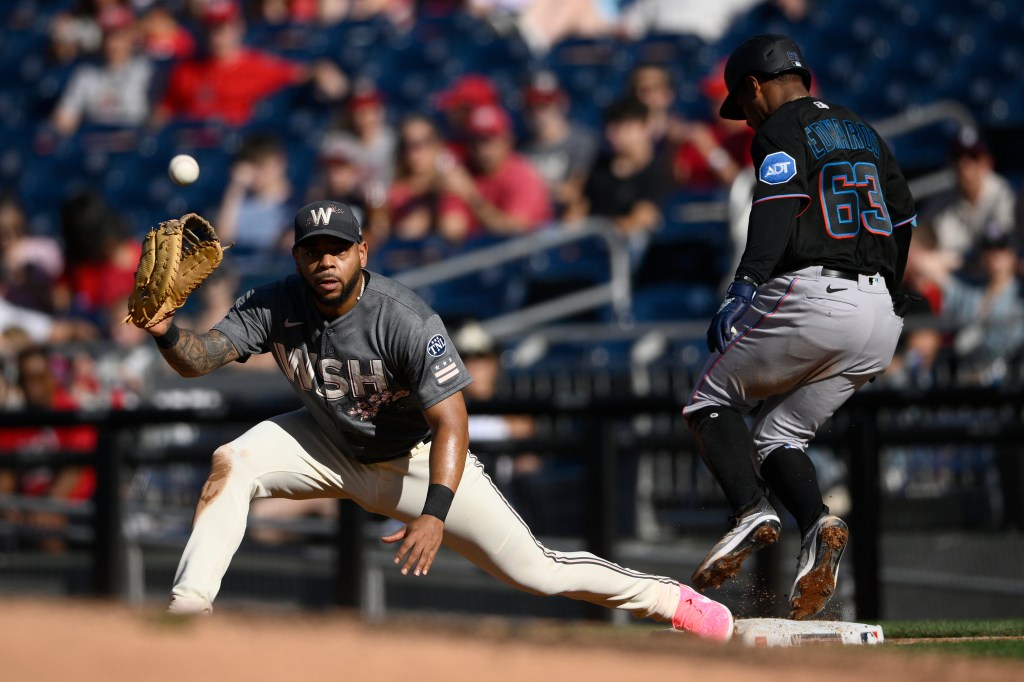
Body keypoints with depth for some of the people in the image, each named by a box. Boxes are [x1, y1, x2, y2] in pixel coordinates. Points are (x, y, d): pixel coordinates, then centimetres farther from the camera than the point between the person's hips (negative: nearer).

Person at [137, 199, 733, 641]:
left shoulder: (407, 321, -31)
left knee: (533, 569, -7)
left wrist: (434, 513, -46)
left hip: (415, 460, -4)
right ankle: (187, 612, -18)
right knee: (232, 463, -22)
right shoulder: (276, 307, -19)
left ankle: (671, 601, 9)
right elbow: (199, 358, -22)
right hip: (328, 447, 4)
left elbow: (451, 423, -33)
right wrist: (166, 330, -46)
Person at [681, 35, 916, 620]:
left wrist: (741, 296, -21)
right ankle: (818, 526, -14)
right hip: (879, 316, 7)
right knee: (778, 433, 15)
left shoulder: (781, 132, 0)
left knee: (713, 401, 9)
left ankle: (752, 512, -16)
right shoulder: (863, 133, 24)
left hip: (810, 300, -7)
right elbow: (906, 220, 21)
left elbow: (775, 216, -15)